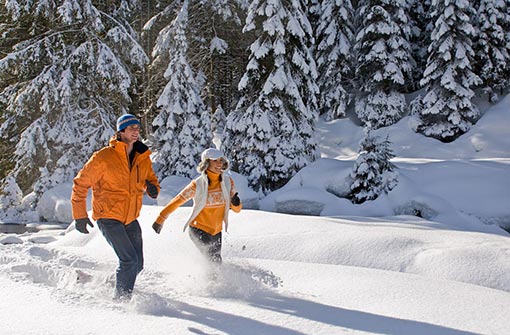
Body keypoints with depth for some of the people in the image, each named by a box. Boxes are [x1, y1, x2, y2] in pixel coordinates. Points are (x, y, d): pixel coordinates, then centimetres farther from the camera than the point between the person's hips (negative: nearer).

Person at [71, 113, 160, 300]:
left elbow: (151, 179, 18)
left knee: (137, 265, 6)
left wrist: (153, 188, -8)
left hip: (130, 219, 6)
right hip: (108, 217, -6)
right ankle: (121, 299, 0)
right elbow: (80, 184, -6)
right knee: (129, 260, -16)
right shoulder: (104, 157, -13)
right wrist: (80, 215, -8)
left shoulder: (143, 158, 3)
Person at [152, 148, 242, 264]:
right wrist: (160, 220, -7)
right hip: (198, 229, -5)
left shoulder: (228, 181, -5)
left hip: (216, 231, 5)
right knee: (214, 260, -20)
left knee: (217, 262, 13)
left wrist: (236, 203, -24)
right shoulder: (197, 185, -16)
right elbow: (177, 201, -8)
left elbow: (236, 209, 0)